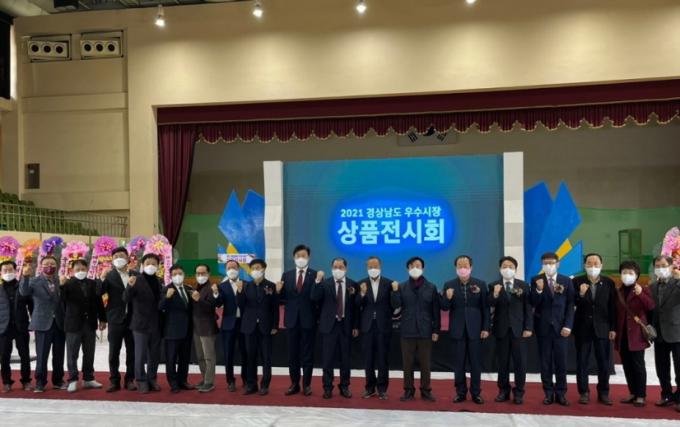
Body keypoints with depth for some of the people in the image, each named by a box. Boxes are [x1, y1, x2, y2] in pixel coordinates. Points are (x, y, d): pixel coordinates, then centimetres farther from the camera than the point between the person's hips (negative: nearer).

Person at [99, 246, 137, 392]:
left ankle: (129, 380, 17)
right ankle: (114, 381, 12)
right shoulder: (109, 276, 0)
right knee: (113, 352, 3)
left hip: (133, 319, 2)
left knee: (132, 352, 7)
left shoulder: (136, 275, 6)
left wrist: (134, 286, -14)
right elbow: (99, 293, -11)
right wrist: (102, 279, -24)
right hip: (116, 319, -2)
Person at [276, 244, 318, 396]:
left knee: (307, 354, 5)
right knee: (292, 354, 10)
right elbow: (282, 299, 5)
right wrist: (278, 291, -14)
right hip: (292, 320, 3)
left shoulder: (316, 275, -2)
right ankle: (294, 384, 20)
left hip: (308, 320, -3)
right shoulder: (286, 275, 8)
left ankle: (307, 384, 15)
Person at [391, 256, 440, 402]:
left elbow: (436, 310, 3)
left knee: (425, 363, 5)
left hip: (425, 331, 0)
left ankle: (426, 390, 16)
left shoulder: (431, 287, 4)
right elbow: (395, 305, -5)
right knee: (407, 363, 5)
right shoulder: (402, 287, 5)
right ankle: (409, 390, 15)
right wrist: (395, 291, -18)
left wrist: (436, 330, 0)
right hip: (407, 330, 0)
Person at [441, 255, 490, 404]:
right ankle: (460, 392, 15)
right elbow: (444, 308, 0)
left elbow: (485, 308, 1)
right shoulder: (449, 285, 1)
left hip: (475, 329, 0)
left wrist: (485, 328, -3)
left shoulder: (480, 284, 1)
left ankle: (476, 393, 15)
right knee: (459, 363, 6)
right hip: (457, 329, 1)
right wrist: (448, 298, -21)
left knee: (475, 362, 5)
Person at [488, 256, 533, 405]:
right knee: (502, 362, 7)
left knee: (520, 362, 1)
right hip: (501, 329, 0)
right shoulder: (493, 286, 2)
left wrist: (528, 327, -6)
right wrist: (495, 295, -29)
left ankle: (518, 392, 10)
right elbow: (490, 305, -10)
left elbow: (528, 308, 1)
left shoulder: (524, 285, 3)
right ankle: (503, 391, 17)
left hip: (519, 328, 0)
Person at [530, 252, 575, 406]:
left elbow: (570, 305, 2)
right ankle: (549, 393, 12)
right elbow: (533, 304, -5)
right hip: (543, 326, 0)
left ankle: (560, 393, 11)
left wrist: (568, 325, -7)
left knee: (561, 361, 2)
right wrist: (539, 290, -22)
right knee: (545, 361, 4)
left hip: (560, 326, 0)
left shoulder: (566, 281, 4)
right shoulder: (536, 280, 1)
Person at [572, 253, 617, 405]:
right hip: (583, 327, -1)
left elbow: (613, 307, 2)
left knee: (604, 362, 5)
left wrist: (613, 328, -2)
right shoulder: (577, 281, -4)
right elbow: (572, 304, -7)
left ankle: (603, 393, 17)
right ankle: (584, 392, 15)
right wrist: (580, 295, -26)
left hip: (602, 328, 1)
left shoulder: (609, 283, 0)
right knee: (582, 362, 5)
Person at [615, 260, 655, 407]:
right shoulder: (618, 292, 12)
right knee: (627, 365, 9)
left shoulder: (643, 290, 0)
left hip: (636, 334, -5)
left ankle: (641, 395, 5)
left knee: (638, 365, -3)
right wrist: (615, 331, 10)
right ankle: (633, 393, 19)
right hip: (622, 334, 5)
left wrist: (641, 294, -28)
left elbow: (652, 307, -16)